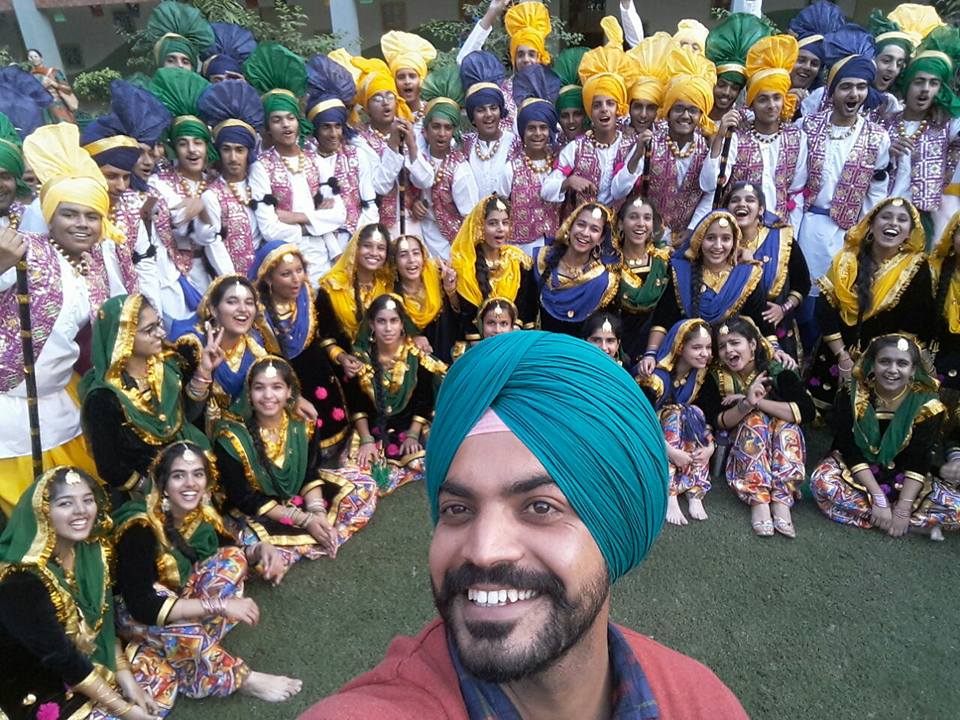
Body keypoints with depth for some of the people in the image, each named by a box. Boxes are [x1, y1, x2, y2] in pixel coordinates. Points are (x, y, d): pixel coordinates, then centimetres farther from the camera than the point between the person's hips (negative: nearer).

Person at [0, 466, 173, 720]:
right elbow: (59, 657, -26)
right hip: (35, 689, -7)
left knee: (162, 675, 4)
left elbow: (105, 621, -1)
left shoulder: (92, 551, -7)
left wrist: (128, 682, -9)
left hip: (87, 661, 7)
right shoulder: (21, 581, -28)